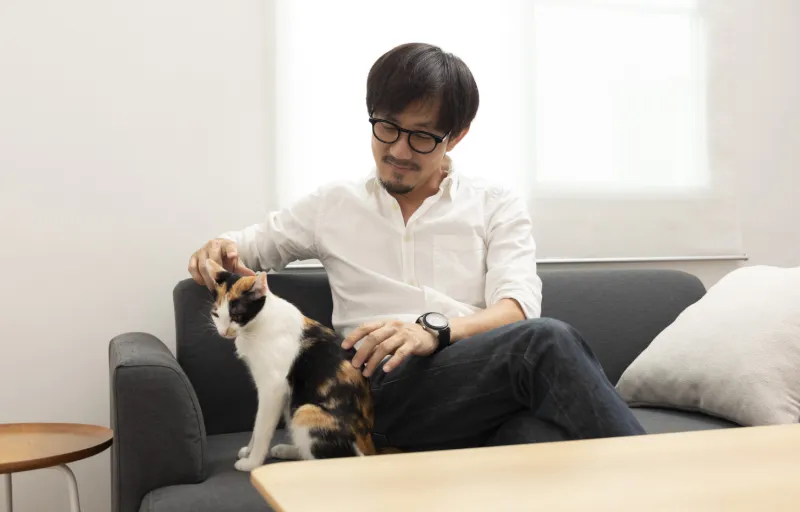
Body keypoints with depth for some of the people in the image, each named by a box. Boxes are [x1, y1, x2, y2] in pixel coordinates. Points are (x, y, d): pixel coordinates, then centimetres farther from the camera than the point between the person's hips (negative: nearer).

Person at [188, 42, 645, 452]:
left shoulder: (497, 206, 16)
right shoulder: (333, 206, 21)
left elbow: (517, 306, 1)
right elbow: (246, 245, 32)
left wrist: (435, 329, -21)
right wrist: (218, 250, 5)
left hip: (494, 385, 1)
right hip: (386, 390, 0)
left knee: (538, 436, -41)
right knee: (547, 341, -32)